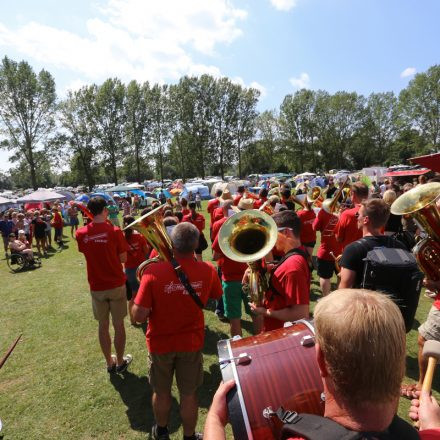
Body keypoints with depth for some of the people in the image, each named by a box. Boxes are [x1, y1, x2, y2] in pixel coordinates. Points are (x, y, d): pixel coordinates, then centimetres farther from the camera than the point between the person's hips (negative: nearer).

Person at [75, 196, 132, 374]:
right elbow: (123, 259, -9)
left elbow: (85, 252, 10)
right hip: (116, 285, -2)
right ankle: (120, 362, 27)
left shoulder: (81, 233, -6)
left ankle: (109, 362, 31)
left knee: (103, 325, 16)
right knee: (118, 324, 12)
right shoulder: (114, 231, -15)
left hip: (96, 287, 3)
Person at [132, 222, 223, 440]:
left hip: (160, 342, 0)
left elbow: (139, 316, -22)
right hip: (192, 342, 1)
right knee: (189, 394, 20)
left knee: (161, 392, 24)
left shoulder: (153, 271, -27)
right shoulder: (207, 270, -19)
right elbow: (215, 296, 2)